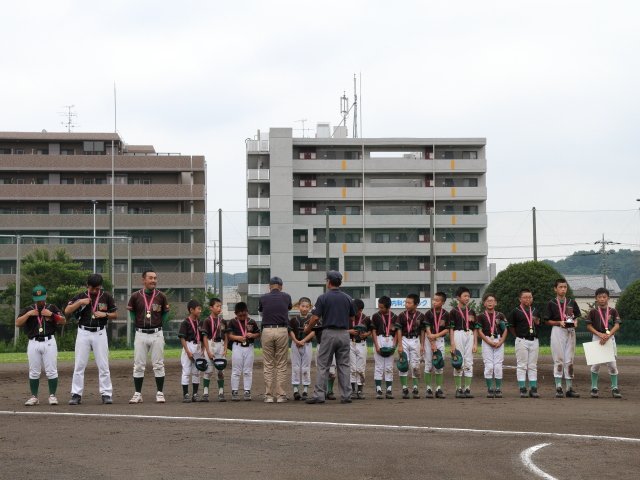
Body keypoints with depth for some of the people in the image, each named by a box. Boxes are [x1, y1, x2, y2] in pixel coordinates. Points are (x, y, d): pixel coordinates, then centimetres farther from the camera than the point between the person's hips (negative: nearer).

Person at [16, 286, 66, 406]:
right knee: (34, 372, 3)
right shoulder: (28, 309, 11)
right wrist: (28, 314, -9)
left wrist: (51, 314, -10)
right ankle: (34, 397, 10)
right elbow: (17, 324, 0)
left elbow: (63, 321, 1)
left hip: (49, 342, -1)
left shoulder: (52, 308, 9)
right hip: (33, 343, 1)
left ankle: (52, 396, 5)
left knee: (52, 371, -3)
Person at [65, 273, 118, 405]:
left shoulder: (107, 297, 4)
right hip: (83, 333, 0)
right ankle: (76, 394, 3)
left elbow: (115, 315, 9)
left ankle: (106, 394, 4)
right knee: (79, 365, -1)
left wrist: (105, 314, -10)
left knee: (103, 365, 0)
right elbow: (67, 311, -4)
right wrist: (80, 302, -15)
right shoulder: (81, 296, 3)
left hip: (100, 333, 0)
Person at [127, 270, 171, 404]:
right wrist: (136, 323, 4)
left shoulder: (161, 296, 2)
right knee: (138, 365, 3)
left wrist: (160, 324, 3)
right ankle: (137, 394, 9)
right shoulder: (136, 296, 1)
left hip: (156, 334, 0)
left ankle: (160, 393, 8)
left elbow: (166, 312, 12)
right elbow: (131, 312, 14)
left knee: (158, 365, 2)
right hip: (140, 334, 0)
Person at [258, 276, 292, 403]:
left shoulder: (263, 298, 6)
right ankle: (281, 395, 3)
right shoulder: (286, 297, 6)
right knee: (281, 365, 4)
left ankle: (268, 396, 4)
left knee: (268, 365, 5)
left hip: (267, 331, 0)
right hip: (282, 330, 0)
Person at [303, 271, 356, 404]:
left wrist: (308, 328, 9)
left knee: (323, 365, 2)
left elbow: (316, 318, -8)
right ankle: (346, 396, 6)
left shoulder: (323, 298, -7)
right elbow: (352, 318, 13)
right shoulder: (348, 298, 5)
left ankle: (319, 395, -2)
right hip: (344, 334, 3)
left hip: (329, 333, -3)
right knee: (343, 365, 7)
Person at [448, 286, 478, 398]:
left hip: (470, 336, 4)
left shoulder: (471, 312, 12)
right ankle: (458, 389, 5)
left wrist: (475, 344, 5)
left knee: (469, 363, 3)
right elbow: (451, 329, -4)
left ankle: (467, 389, 6)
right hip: (458, 336, -4)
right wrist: (452, 344, -11)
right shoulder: (454, 312, -1)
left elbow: (475, 329, 12)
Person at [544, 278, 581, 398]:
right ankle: (558, 388, -2)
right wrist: (559, 322, -14)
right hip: (557, 331, -4)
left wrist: (575, 322, -4)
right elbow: (547, 321, 1)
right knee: (559, 360, -5)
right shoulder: (551, 303, 1)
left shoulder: (572, 303, 12)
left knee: (569, 360, 6)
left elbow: (577, 316, 18)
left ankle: (569, 388, 10)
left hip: (570, 331, 4)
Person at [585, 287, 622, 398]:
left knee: (612, 363, 1)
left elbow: (617, 326, -5)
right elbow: (589, 326, -1)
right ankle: (594, 388, 7)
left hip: (610, 338, 1)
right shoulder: (593, 312, 1)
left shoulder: (613, 311, 2)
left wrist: (607, 335, -19)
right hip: (597, 338, -1)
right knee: (596, 363, -2)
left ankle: (614, 388, 8)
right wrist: (600, 335, -14)